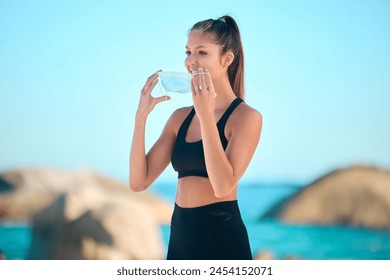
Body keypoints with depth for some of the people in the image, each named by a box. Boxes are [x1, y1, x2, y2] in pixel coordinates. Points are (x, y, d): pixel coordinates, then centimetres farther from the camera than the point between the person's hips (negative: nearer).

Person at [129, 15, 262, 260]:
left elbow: (224, 185, -22)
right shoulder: (180, 117, 8)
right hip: (180, 235, 6)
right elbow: (139, 182, 1)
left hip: (222, 236, -6)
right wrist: (142, 114, -6)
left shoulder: (246, 116, -8)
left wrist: (206, 114, -23)